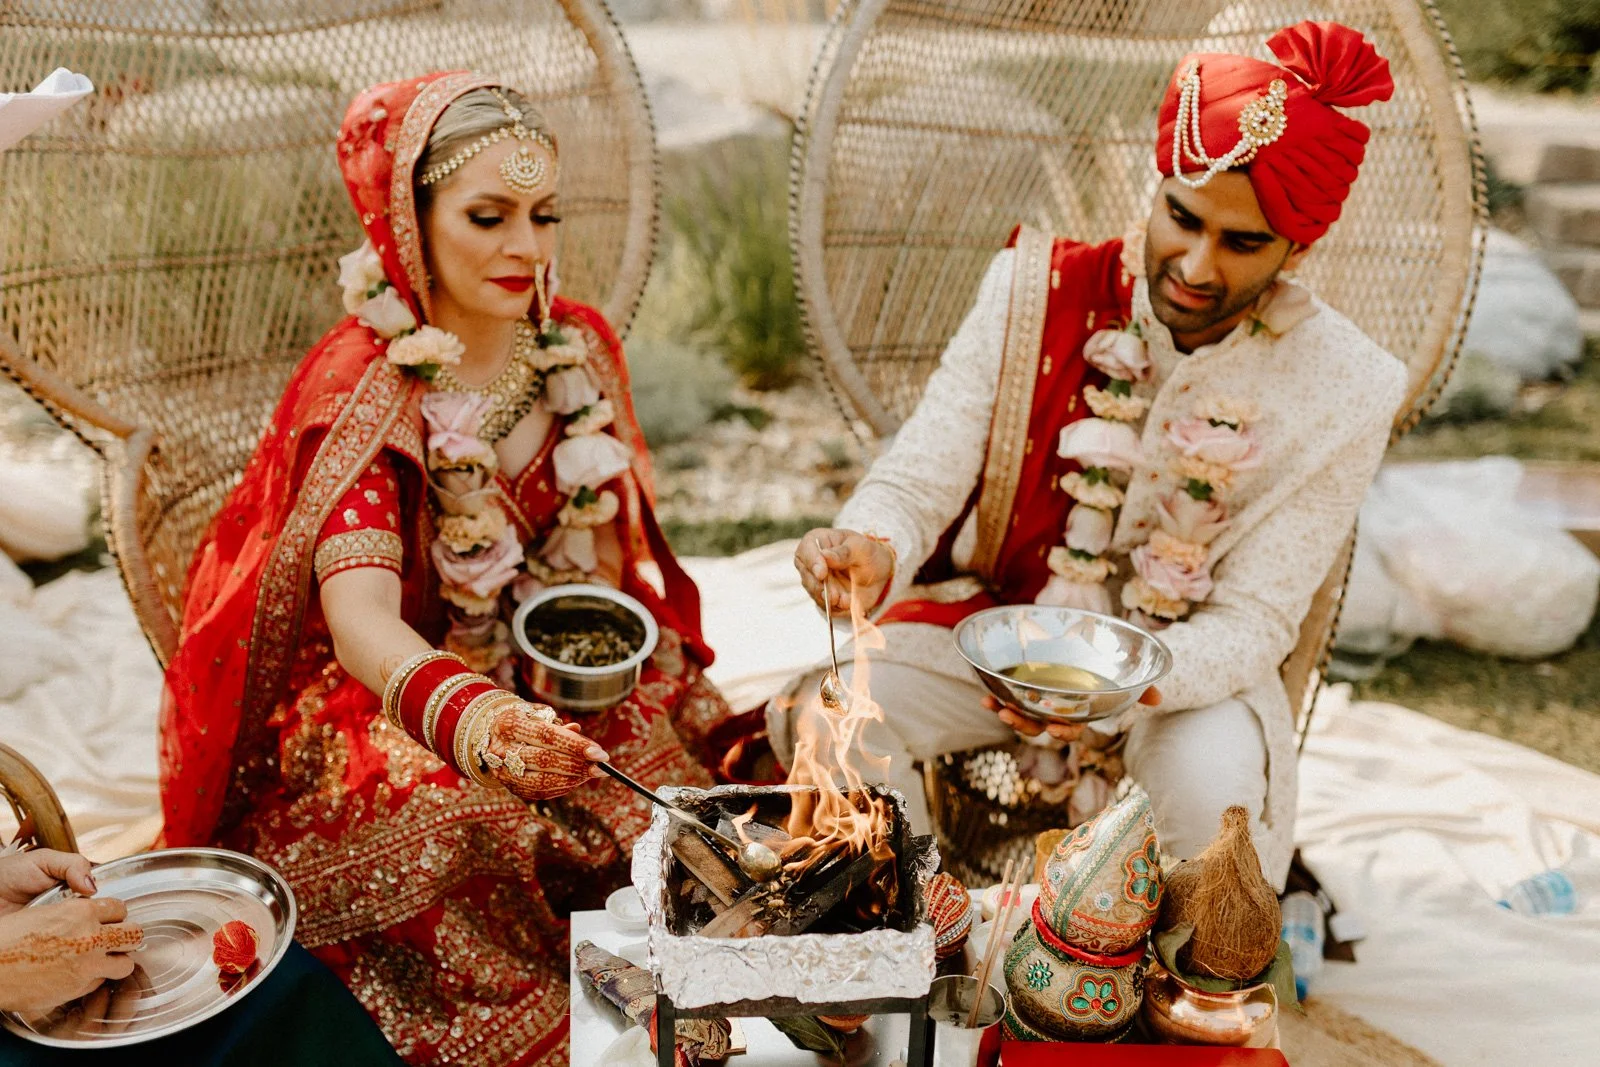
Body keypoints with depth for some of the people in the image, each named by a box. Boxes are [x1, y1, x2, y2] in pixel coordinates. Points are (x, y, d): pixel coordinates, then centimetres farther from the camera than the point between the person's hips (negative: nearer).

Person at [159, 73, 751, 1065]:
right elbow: (360, 620, -28)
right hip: (392, 702, -4)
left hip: (562, 687, 4)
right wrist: (472, 717, -47)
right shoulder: (360, 390, -15)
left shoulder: (578, 348, 2)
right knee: (463, 831, -31)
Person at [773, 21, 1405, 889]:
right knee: (829, 715, -24)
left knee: (1214, 784, -33)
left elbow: (1251, 621, -15)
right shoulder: (1037, 292, -13)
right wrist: (873, 549, -41)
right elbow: (920, 477, -16)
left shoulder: (1338, 392, -15)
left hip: (1188, 659, -1)